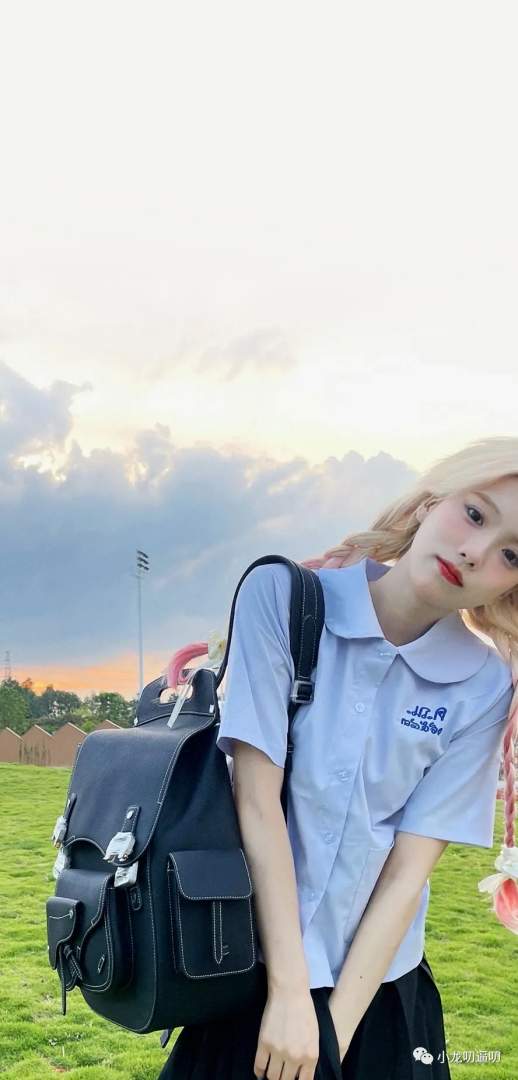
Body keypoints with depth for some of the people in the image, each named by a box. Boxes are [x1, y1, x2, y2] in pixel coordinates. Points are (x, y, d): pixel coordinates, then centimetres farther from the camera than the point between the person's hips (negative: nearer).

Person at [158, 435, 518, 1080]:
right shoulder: (282, 596, -12)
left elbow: (411, 867, -8)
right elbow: (257, 798, -15)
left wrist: (336, 1027, -13)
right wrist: (290, 994, -17)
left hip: (380, 987, 2)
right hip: (253, 969, -1)